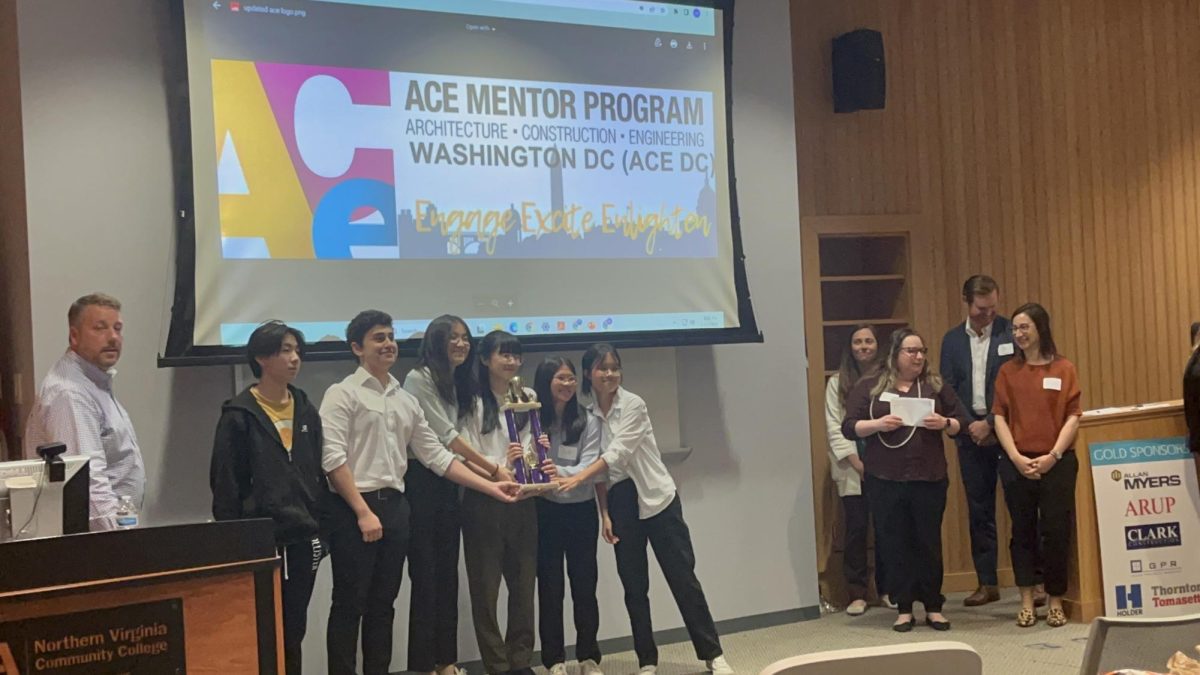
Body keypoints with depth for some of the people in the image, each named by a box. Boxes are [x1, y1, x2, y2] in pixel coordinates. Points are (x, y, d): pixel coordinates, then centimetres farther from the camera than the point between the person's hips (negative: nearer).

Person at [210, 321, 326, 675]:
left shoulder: (306, 410, 11)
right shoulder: (239, 415, -6)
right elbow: (225, 484, -7)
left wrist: (320, 528, 11)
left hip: (302, 539, 5)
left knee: (294, 631, 10)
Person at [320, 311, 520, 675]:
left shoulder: (406, 401, 15)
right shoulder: (342, 394, -5)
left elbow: (436, 455, 13)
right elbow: (333, 459, -14)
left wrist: (489, 487, 6)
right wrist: (364, 512, -18)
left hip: (395, 507, 6)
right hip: (353, 510, -6)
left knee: (383, 604, 12)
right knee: (349, 605, -1)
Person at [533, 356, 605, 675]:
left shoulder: (587, 421, -2)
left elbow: (588, 469, -12)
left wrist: (556, 471, -30)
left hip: (581, 511, 1)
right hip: (545, 511, -1)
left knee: (584, 585, 7)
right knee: (550, 586, 5)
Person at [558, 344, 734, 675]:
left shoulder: (634, 404, -10)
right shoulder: (587, 414, 3)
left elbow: (617, 453, -21)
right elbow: (599, 467, 4)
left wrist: (577, 478, -32)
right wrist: (604, 514, -3)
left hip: (656, 498, -4)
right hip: (619, 503, 4)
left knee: (682, 577, -2)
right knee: (634, 586, 6)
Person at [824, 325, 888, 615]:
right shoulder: (837, 383, 6)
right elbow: (834, 428, 2)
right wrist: (855, 461, -7)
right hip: (852, 471, 0)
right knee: (856, 529, 0)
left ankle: (887, 589, 17)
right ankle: (857, 594, 7)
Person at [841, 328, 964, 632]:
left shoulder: (935, 384, 7)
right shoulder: (869, 386, 3)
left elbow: (959, 422, 10)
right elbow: (849, 427, 0)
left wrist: (945, 423, -11)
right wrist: (877, 424, -17)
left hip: (929, 478, 1)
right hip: (886, 480, -1)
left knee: (929, 542, 6)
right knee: (896, 544, 4)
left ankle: (933, 607, 16)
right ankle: (904, 609, 13)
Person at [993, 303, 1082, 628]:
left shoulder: (1064, 369, 2)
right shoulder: (1008, 371, 6)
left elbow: (1073, 418, -1)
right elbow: (1000, 418, 2)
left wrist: (1053, 456, -11)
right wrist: (1016, 458, -9)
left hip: (1057, 463, -1)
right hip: (1017, 464, 2)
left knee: (1056, 532, 1)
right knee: (1023, 531, 6)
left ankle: (1055, 601, 14)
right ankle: (1027, 602, 13)